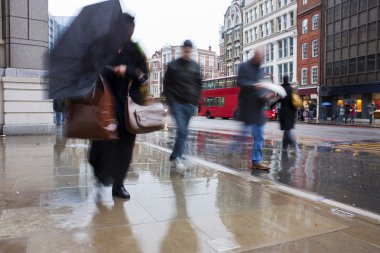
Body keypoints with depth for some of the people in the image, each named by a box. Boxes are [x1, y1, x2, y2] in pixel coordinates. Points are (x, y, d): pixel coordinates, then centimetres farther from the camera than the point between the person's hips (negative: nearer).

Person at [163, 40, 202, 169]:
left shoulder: (195, 66, 10)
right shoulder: (173, 65, 2)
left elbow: (199, 85, 13)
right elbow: (166, 84, 2)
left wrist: (196, 101, 3)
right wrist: (170, 101, -6)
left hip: (190, 104, 3)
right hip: (177, 103, -3)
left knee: (183, 131, 8)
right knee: (182, 130, -15)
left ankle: (176, 156, 20)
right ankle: (177, 157, -6)